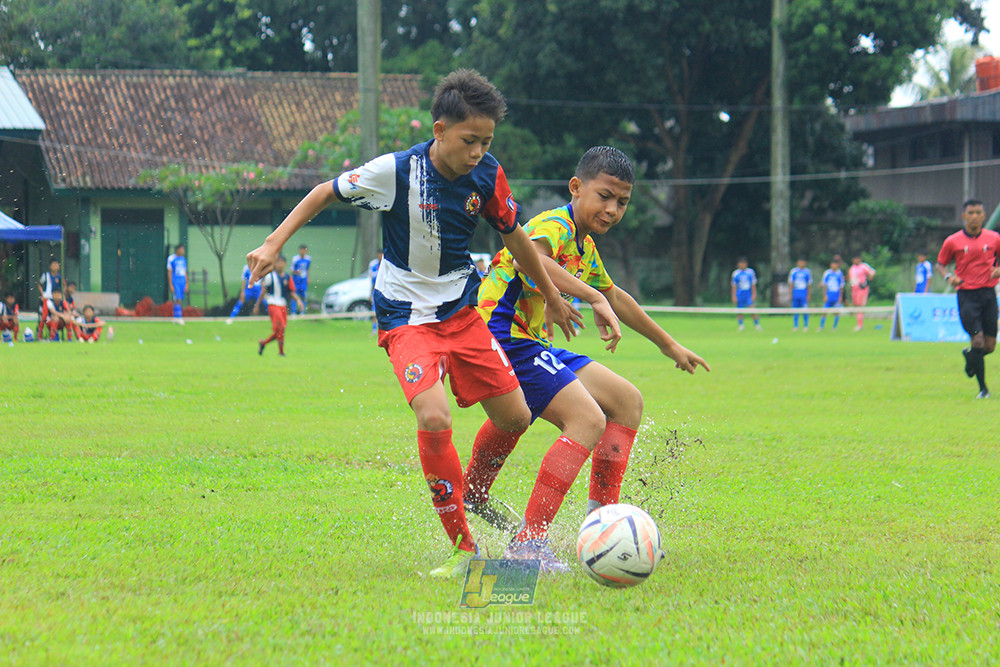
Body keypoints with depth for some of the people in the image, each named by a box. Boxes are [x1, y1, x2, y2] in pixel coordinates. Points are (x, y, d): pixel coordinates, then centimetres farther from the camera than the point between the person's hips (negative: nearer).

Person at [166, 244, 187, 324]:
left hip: (182, 282, 6)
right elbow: (169, 272, -7)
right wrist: (171, 285, -12)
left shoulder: (183, 259, 13)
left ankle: (175, 318, 13)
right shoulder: (171, 259, -6)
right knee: (178, 300, -15)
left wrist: (186, 284, 11)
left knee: (180, 300, 6)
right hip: (175, 283, -6)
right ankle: (179, 317, -18)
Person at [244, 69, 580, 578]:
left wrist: (551, 296, 21)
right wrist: (274, 244, -12)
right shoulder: (395, 172, -19)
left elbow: (514, 236, 11)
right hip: (406, 318, -5)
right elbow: (324, 194, -4)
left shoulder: (487, 177, -7)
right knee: (433, 418, -26)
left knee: (514, 417, 4)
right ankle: (462, 547, -15)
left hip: (461, 311, 5)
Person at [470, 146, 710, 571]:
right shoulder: (555, 226, -14)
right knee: (588, 419, -24)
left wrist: (669, 345, 44)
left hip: (532, 345, 10)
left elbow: (615, 296, 36)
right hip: (502, 340, -10)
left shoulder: (584, 244, 18)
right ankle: (528, 543, -29)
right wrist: (594, 299, -45)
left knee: (627, 401, 14)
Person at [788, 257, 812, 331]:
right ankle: (795, 326, 10)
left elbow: (809, 285, 6)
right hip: (795, 293, 1)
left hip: (804, 294, -1)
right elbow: (791, 283, 8)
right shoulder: (793, 271, 5)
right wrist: (790, 294, 2)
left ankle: (805, 326, 2)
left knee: (805, 311, -7)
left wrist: (809, 295, 0)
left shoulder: (807, 272, 4)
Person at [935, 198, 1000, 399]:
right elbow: (940, 264, 10)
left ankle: (969, 356, 38)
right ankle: (983, 388, -1)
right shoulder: (953, 241, 0)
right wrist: (949, 277, -11)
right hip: (967, 294, -3)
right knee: (978, 340, -13)